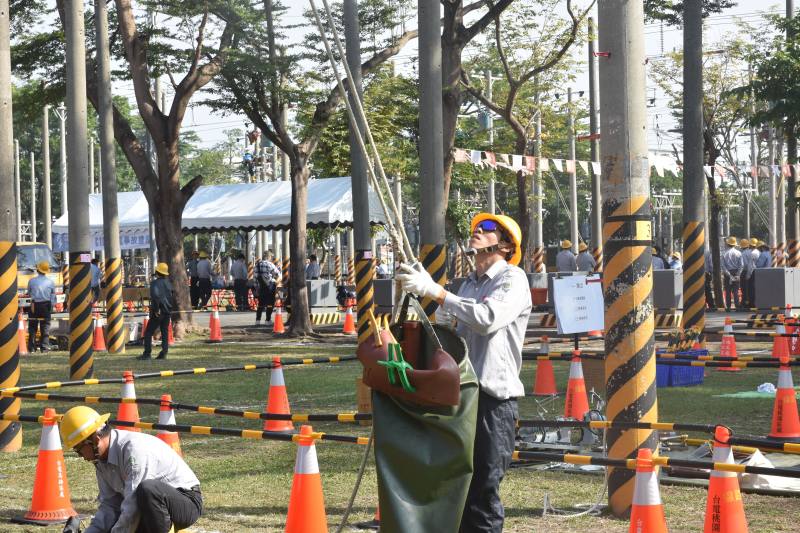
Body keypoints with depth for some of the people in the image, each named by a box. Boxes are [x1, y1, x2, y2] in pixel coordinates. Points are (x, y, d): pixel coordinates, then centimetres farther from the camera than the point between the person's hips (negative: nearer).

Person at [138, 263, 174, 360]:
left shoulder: (155, 283, -12)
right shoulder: (169, 283, 11)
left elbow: (155, 296, -25)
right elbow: (173, 297, 17)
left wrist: (156, 309, -19)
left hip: (158, 313, -7)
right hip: (168, 312, 7)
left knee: (148, 332, -2)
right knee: (165, 332, 12)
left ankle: (147, 353, -7)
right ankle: (164, 353, 7)